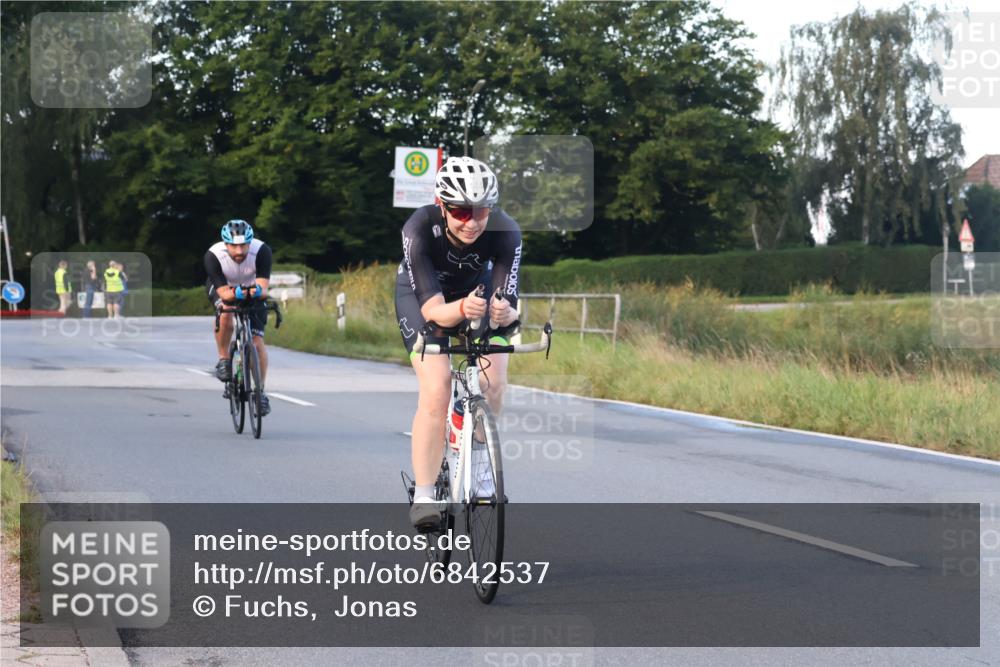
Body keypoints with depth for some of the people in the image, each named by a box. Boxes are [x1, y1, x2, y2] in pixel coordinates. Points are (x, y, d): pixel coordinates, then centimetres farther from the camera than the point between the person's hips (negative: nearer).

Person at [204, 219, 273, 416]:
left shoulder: (261, 251, -34)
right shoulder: (213, 255, -34)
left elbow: (264, 288, -40)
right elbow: (223, 293, -38)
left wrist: (257, 291, -62)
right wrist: (236, 293, -59)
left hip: (253, 292, 1)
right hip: (223, 288, -1)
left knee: (257, 341, -11)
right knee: (225, 313, -35)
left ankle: (260, 391, 6)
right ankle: (223, 359, -13)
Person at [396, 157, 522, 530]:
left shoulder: (505, 232, -32)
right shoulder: (420, 229, -36)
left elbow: (506, 301, -34)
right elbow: (431, 308, -39)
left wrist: (503, 312, -58)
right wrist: (461, 309, -60)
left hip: (477, 287, 2)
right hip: (422, 293, -2)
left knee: (493, 382, -17)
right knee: (436, 390, -20)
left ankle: (478, 467, 10)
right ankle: (423, 496, -11)